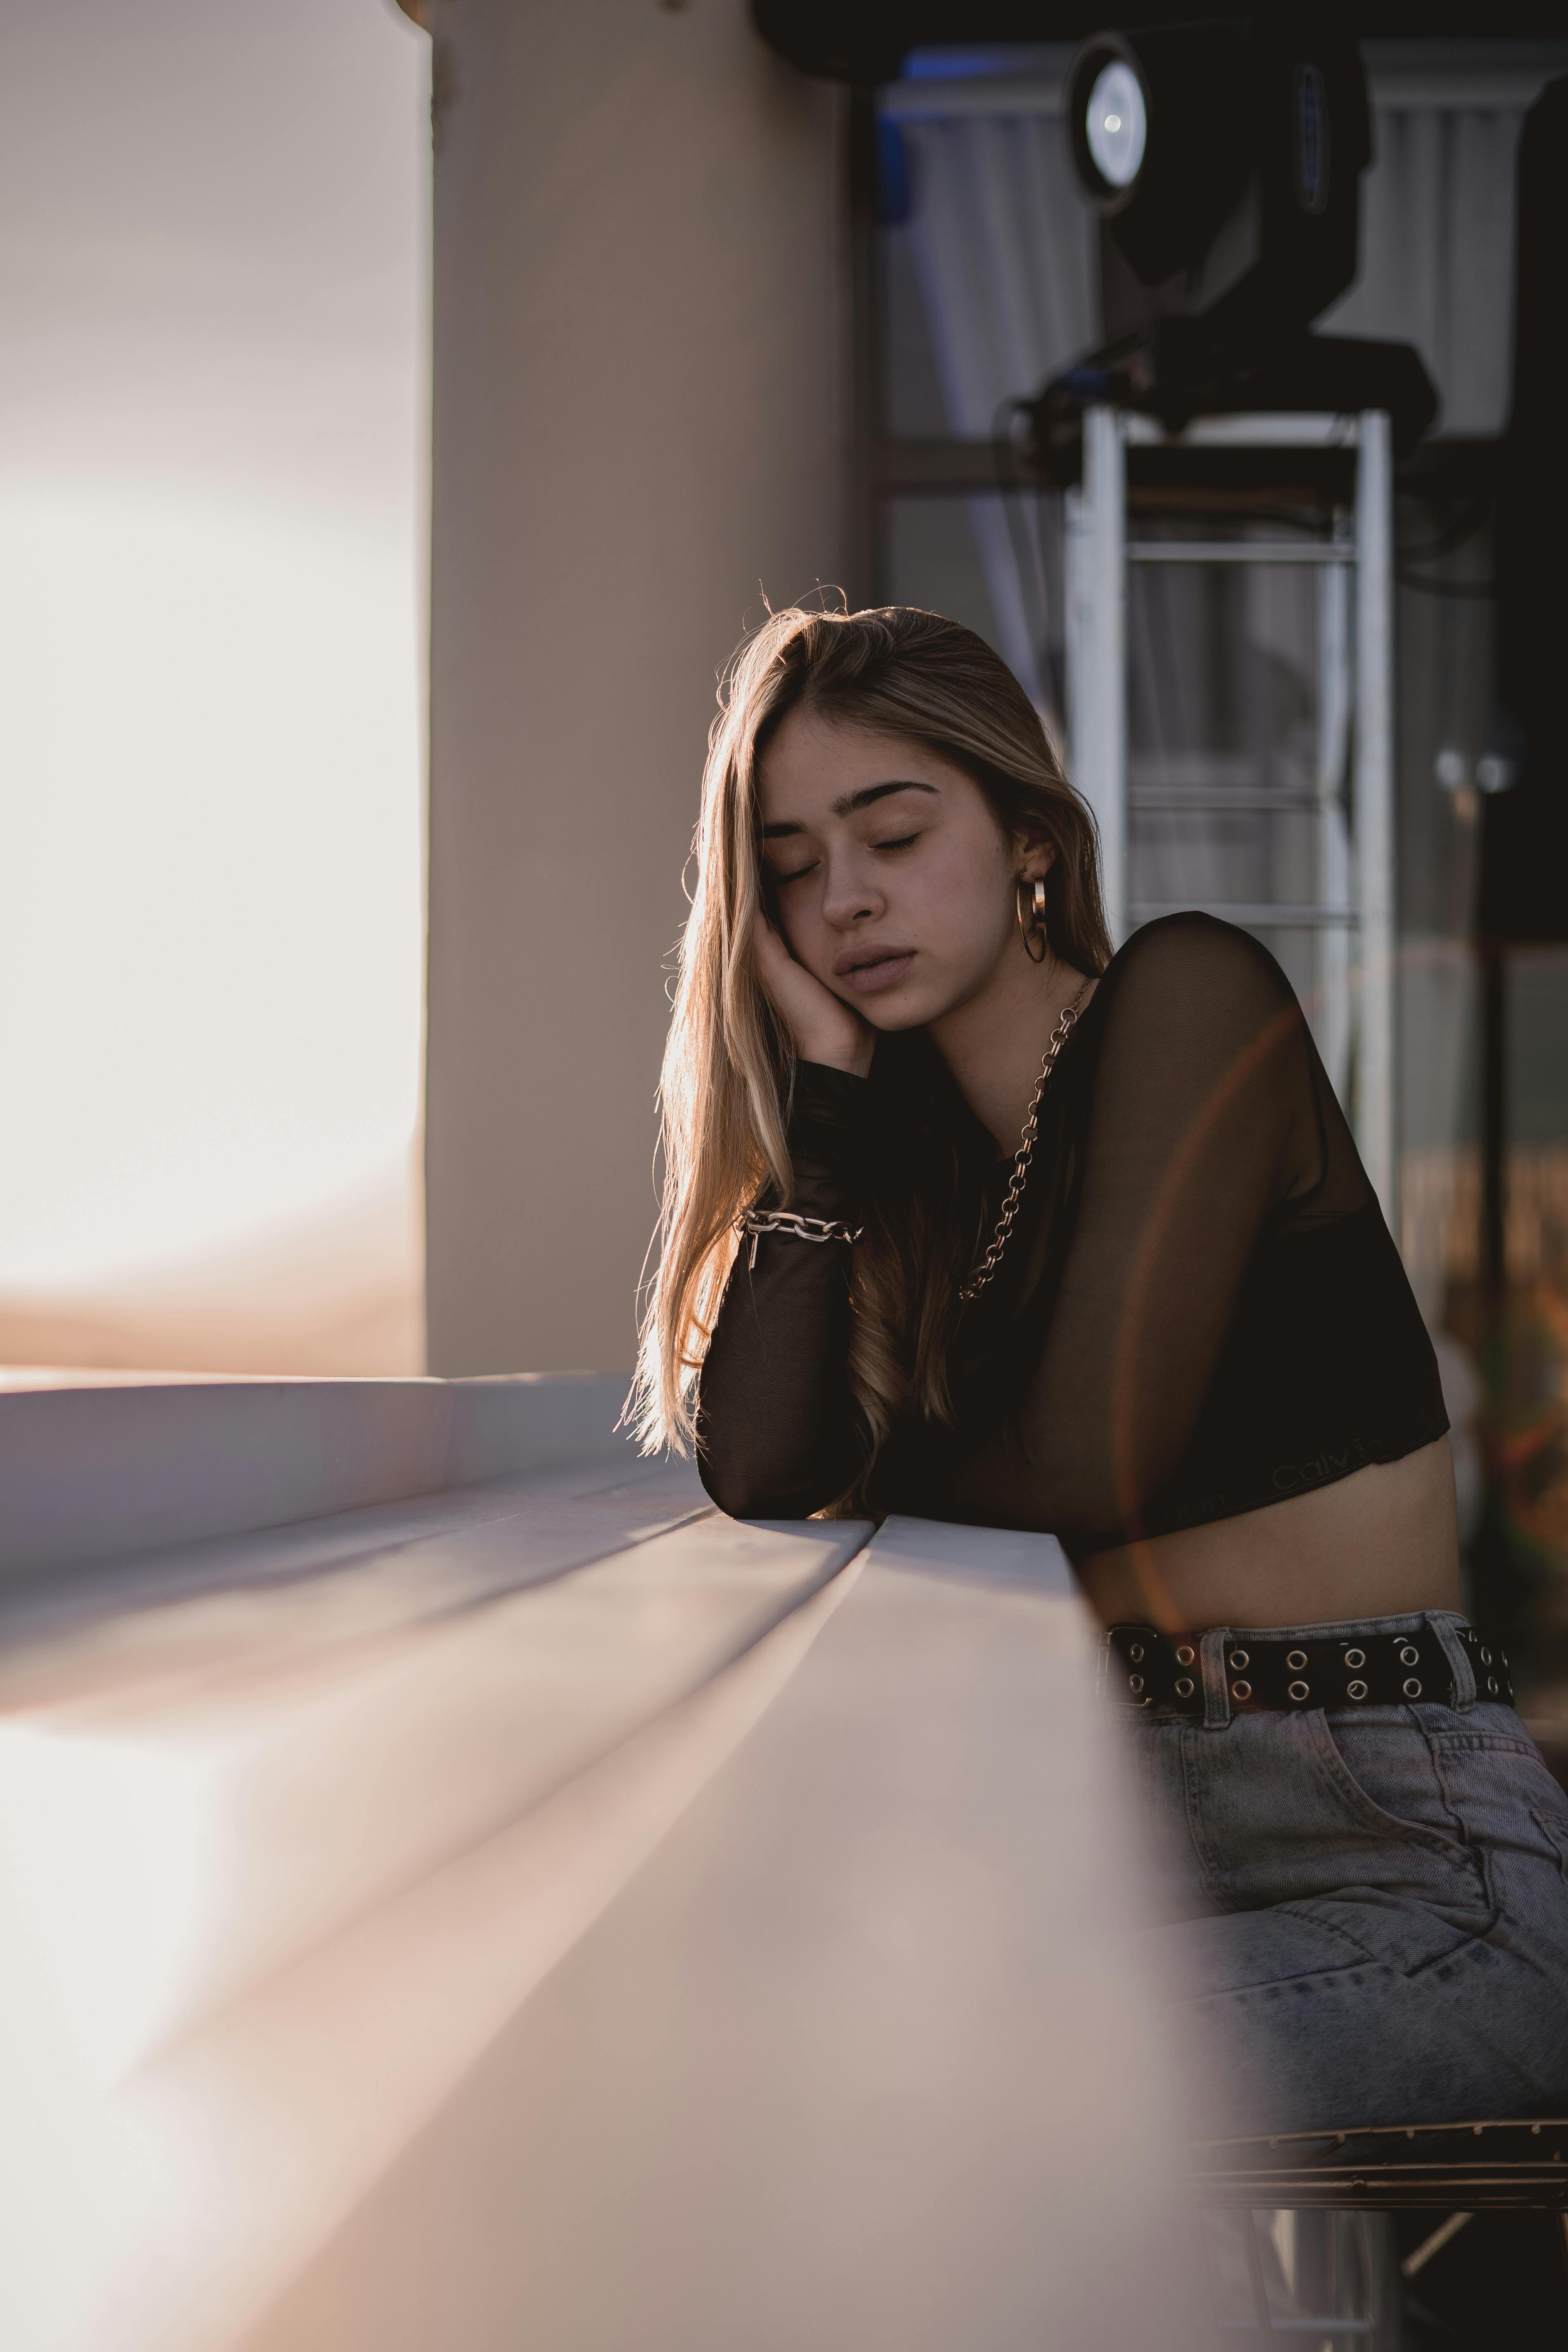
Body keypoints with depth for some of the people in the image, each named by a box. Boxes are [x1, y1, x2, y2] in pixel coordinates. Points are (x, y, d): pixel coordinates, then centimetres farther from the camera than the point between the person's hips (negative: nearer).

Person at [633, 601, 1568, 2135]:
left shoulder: (1190, 998, -7)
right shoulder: (914, 1143, 13)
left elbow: (1094, 1460, -15)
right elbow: (760, 1466, -5)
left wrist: (876, 1469, 4)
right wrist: (820, 1077, -3)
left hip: (1413, 1869, -7)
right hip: (1148, 1832, 7)